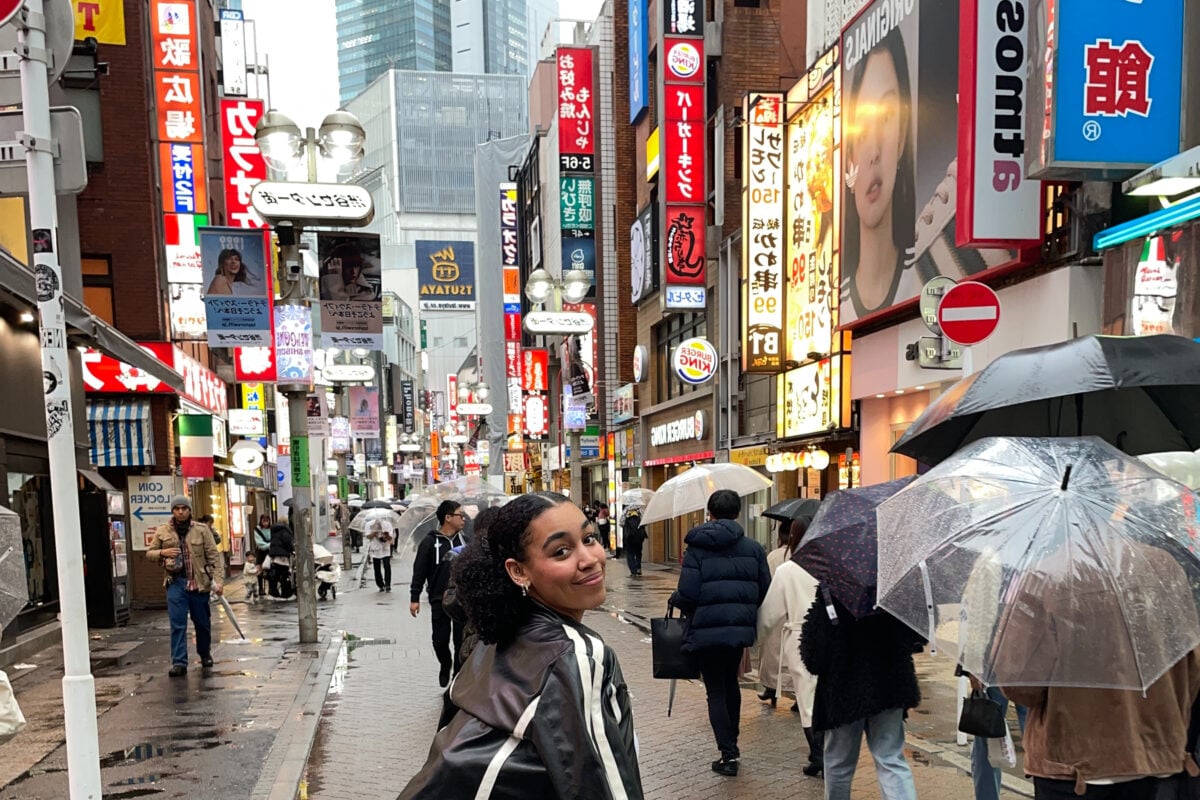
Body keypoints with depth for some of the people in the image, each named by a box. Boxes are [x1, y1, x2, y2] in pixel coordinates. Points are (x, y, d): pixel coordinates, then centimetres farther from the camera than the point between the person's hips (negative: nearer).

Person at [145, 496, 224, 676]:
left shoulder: (202, 529, -2)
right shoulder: (162, 531, 4)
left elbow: (214, 555, -4)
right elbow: (149, 553, 14)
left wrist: (218, 579, -14)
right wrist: (162, 552, -9)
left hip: (199, 582, 0)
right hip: (175, 582, 0)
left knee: (202, 622, 12)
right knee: (177, 623, -7)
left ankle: (205, 655, 33)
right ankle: (179, 662, -5)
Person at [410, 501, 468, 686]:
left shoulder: (463, 540, 6)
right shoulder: (430, 542, -8)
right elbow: (419, 571, -7)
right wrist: (414, 598, -9)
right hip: (439, 601, -3)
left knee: (462, 641, 3)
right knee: (440, 640, 6)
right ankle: (445, 666, 36)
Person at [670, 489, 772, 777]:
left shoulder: (696, 548, -9)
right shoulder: (753, 548, 1)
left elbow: (688, 595, -15)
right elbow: (765, 591, 2)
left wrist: (675, 599, 7)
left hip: (706, 630, -4)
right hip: (741, 627, 4)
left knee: (716, 691, 6)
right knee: (731, 684, 23)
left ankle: (728, 754, 3)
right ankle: (732, 744, 34)